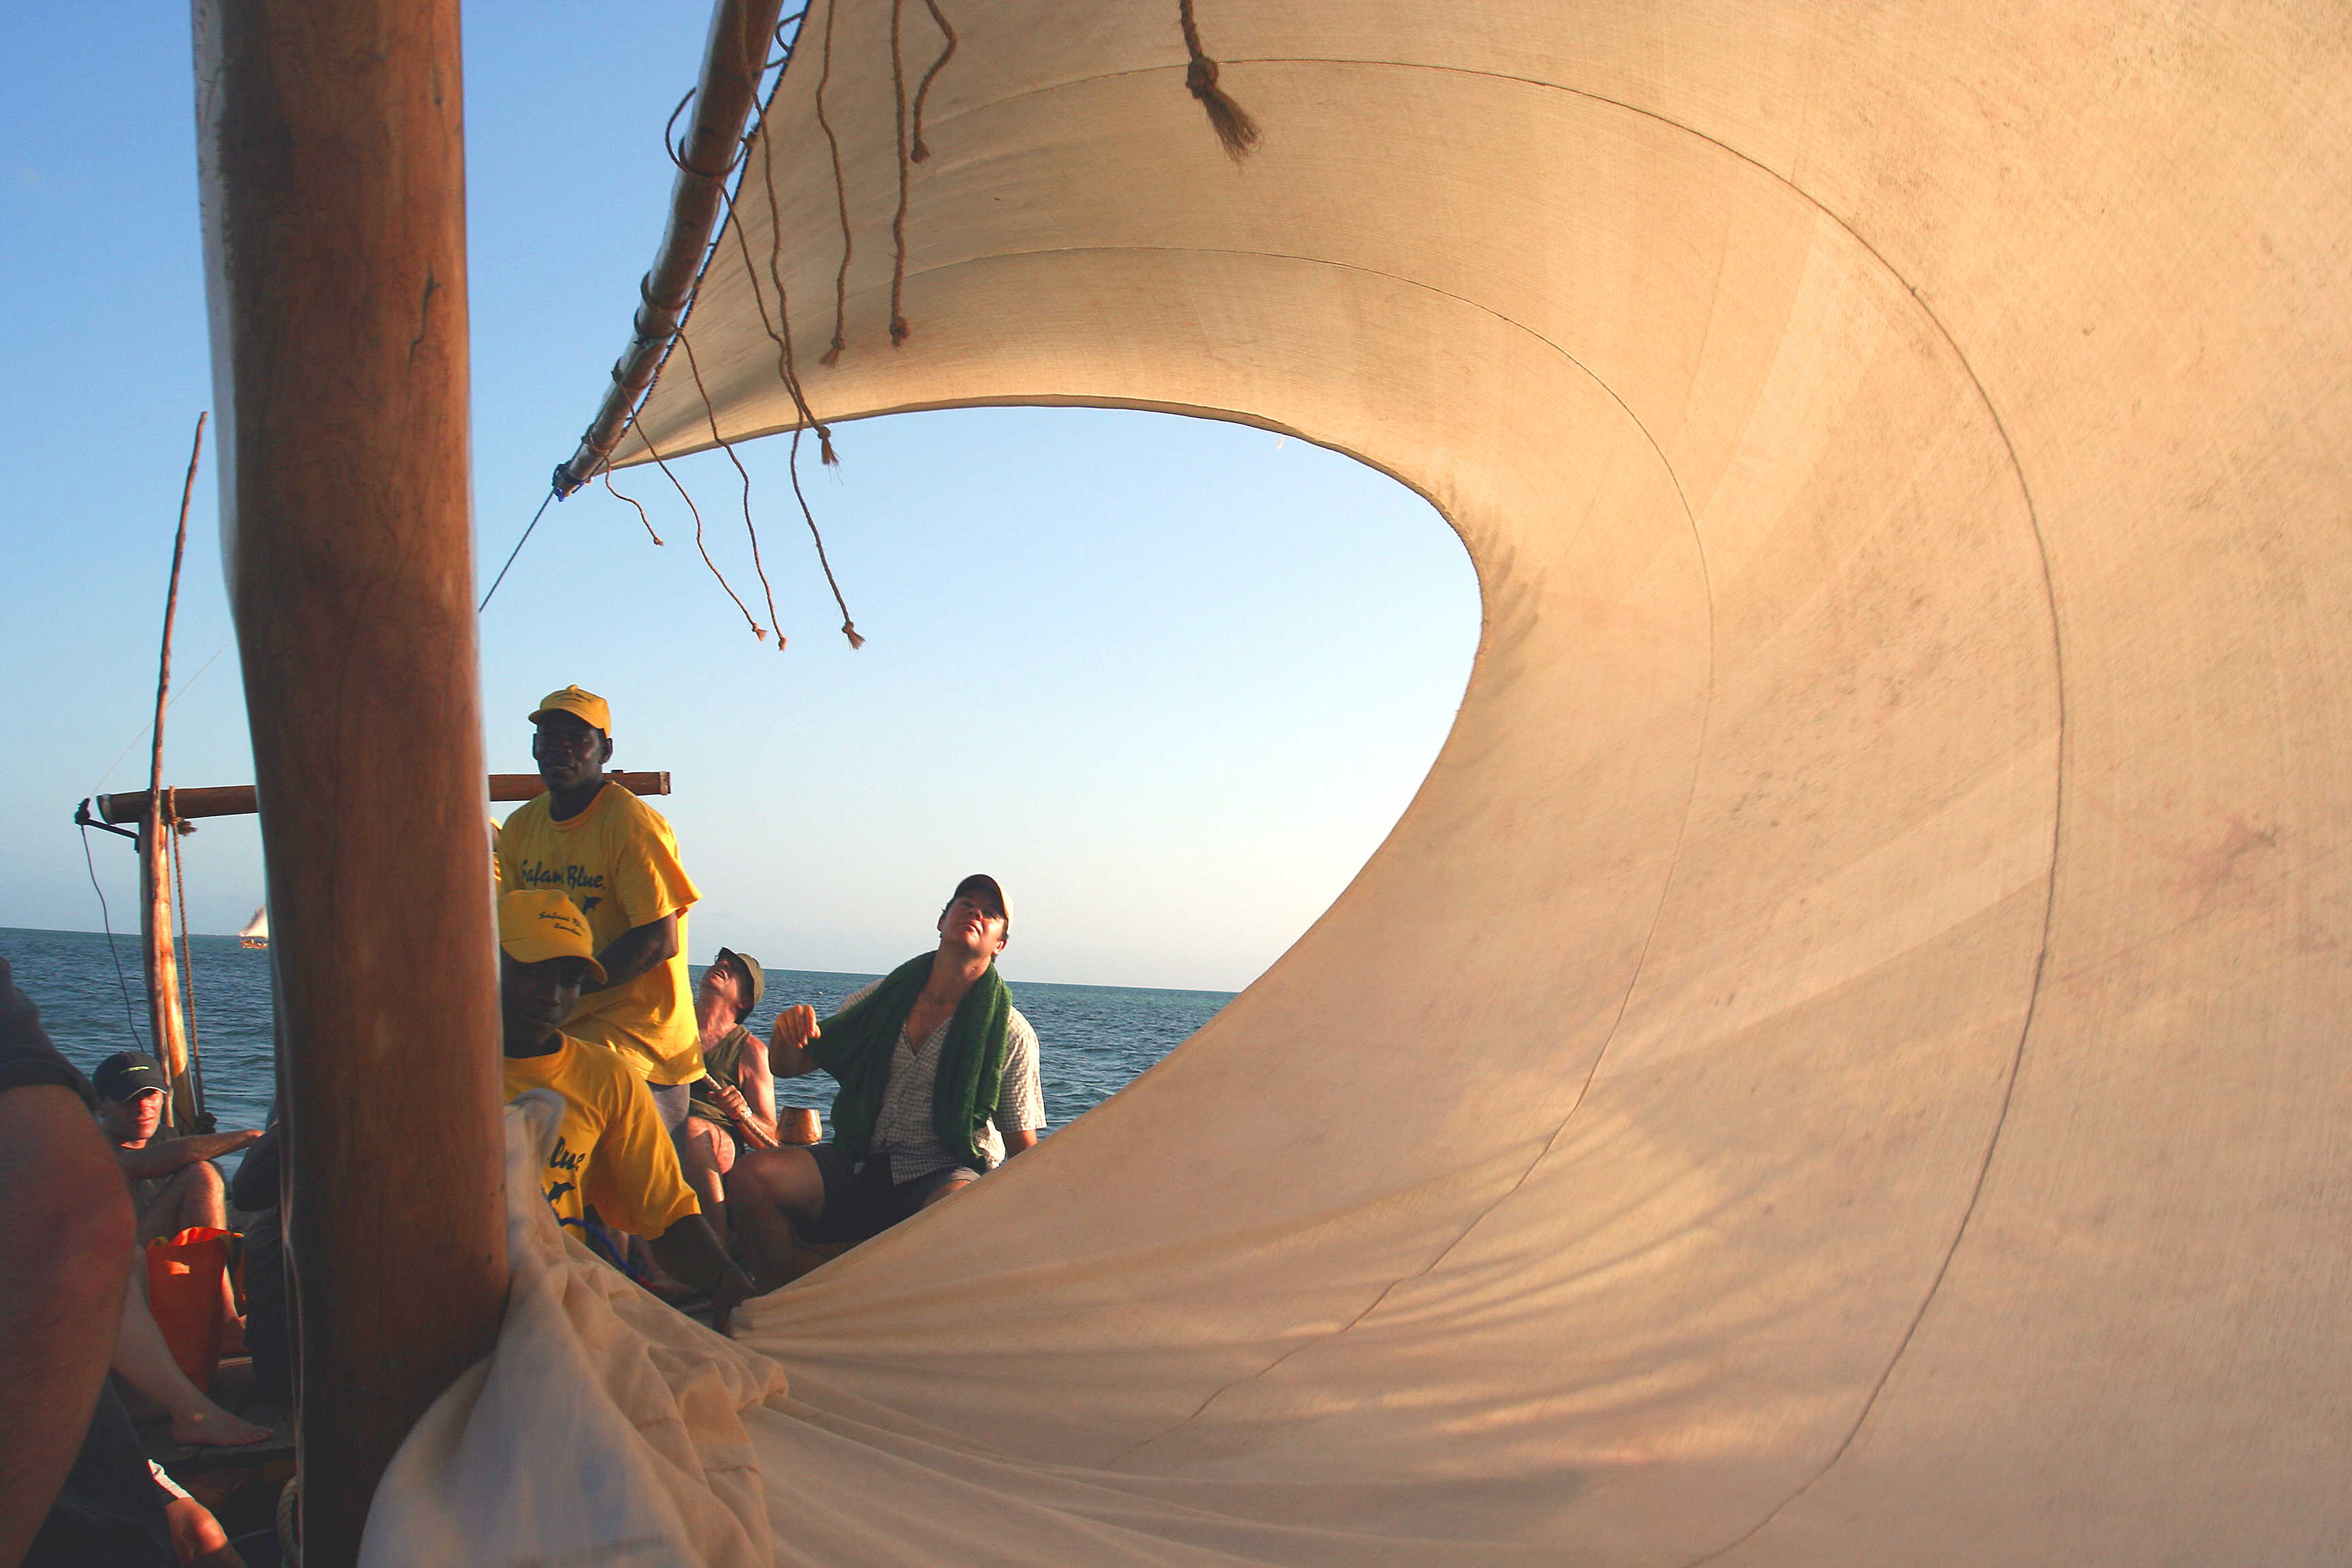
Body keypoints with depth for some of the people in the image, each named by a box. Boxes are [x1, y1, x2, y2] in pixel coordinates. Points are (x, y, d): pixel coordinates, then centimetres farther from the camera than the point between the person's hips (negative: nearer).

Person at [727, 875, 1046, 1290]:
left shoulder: (1012, 1034, 2)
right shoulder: (880, 999, 10)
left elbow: (1024, 1150, 4)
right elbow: (787, 1066, 14)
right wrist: (787, 1033, -11)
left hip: (944, 1173, -3)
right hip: (858, 1165, 3)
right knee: (751, 1175, -21)